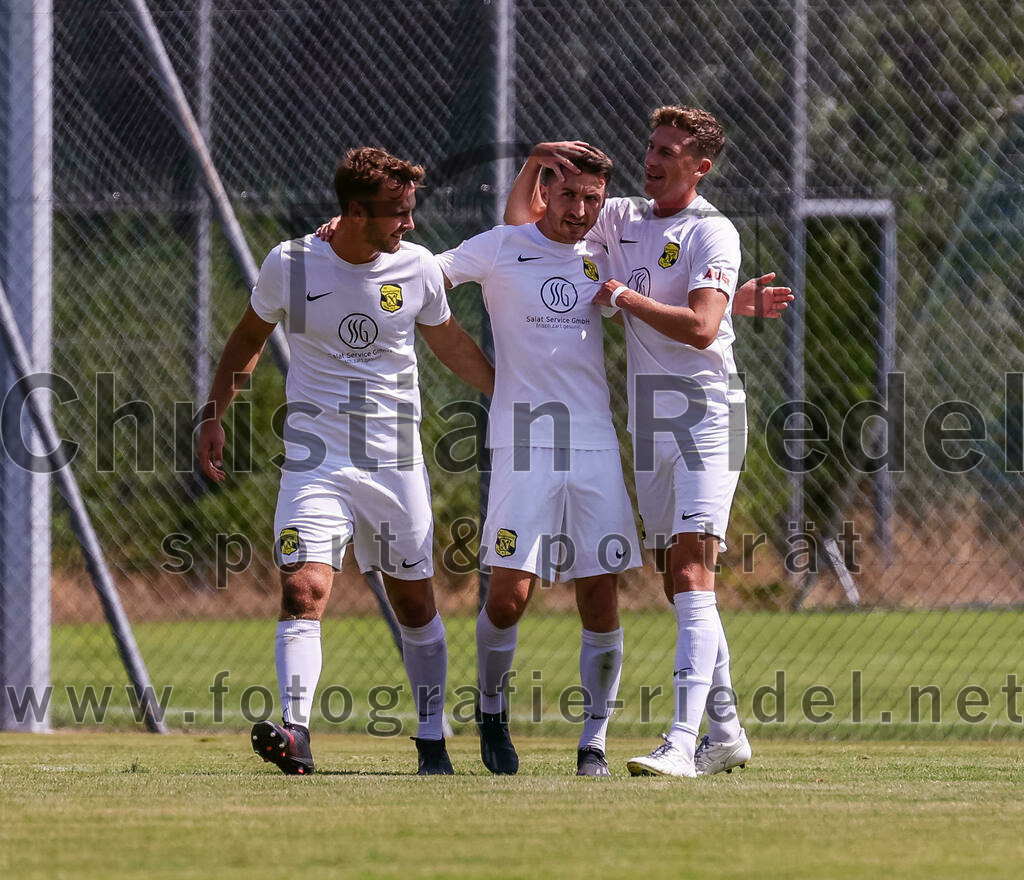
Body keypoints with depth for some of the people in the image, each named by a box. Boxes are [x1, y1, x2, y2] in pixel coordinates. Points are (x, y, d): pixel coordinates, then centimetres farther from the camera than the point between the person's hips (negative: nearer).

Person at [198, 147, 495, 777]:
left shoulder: (418, 268, -2)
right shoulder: (291, 265, -7)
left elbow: (449, 342, 17)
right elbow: (250, 338, 12)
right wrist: (214, 416, 9)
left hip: (396, 463, 2)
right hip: (315, 460, -2)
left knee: (415, 604, 8)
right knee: (303, 591, -19)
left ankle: (433, 741, 21)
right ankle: (296, 733, -28)